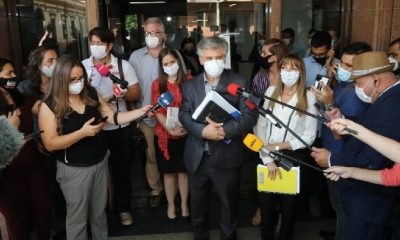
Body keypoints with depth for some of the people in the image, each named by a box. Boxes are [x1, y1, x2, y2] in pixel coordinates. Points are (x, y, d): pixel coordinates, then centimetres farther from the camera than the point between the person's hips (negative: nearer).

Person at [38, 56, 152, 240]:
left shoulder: (91, 94, -2)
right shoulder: (50, 106, -15)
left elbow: (114, 118, -4)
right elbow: (50, 144, -20)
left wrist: (141, 111, -17)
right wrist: (82, 132, -29)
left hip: (100, 162, 5)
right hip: (74, 169, -4)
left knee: (99, 211, 21)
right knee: (78, 216, 13)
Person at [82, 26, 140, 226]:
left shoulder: (123, 65, -3)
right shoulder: (82, 66, 0)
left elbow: (136, 93, -3)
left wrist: (123, 92, -24)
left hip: (119, 127, -1)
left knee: (121, 169, 12)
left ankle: (123, 208, 30)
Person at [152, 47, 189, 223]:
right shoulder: (157, 85, 1)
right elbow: (157, 111, -3)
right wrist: (170, 128, -19)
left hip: (185, 134, 0)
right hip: (164, 135, 1)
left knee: (183, 170, 11)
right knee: (168, 172, 10)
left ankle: (184, 204, 27)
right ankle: (171, 205, 26)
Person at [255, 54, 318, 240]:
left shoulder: (309, 97, -7)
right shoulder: (271, 91, 1)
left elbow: (309, 136, -9)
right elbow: (260, 126, -4)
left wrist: (279, 146, -15)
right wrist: (267, 157, -13)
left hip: (294, 156, -2)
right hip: (267, 156, 2)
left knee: (288, 203, 16)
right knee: (266, 202, 10)